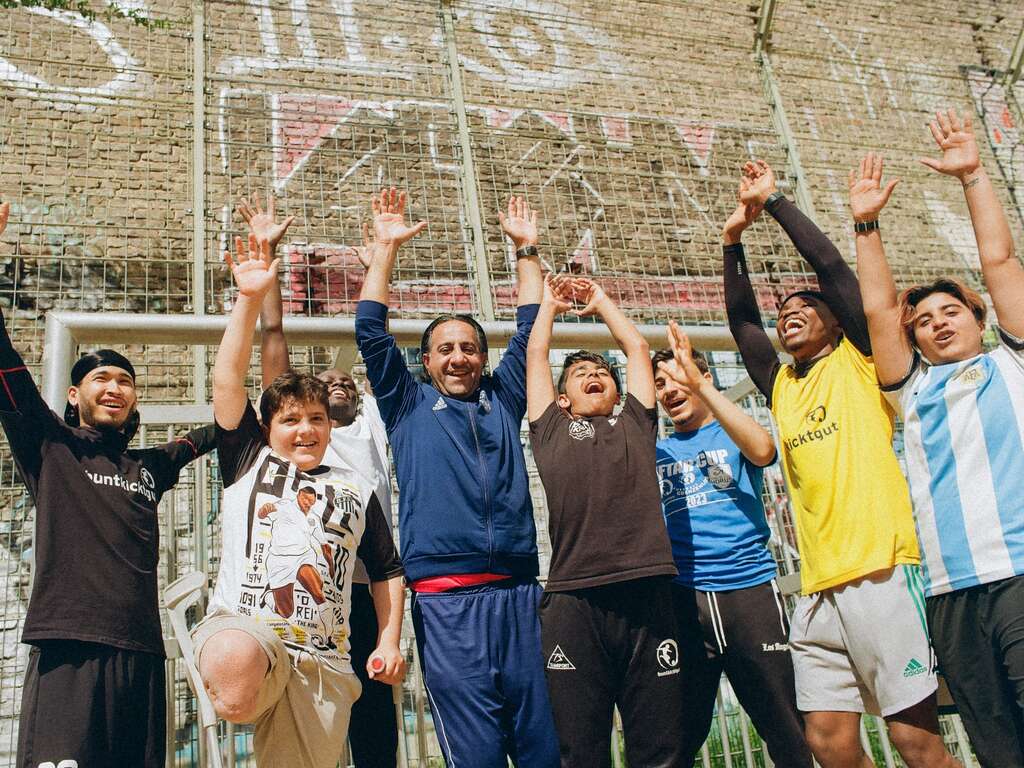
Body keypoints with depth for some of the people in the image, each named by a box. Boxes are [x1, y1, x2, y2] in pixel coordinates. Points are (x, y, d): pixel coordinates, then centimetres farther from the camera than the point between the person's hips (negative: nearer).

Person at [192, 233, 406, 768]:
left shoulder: (355, 490, 20)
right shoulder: (249, 462, 15)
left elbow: (387, 570, 23)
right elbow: (227, 379, 6)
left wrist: (390, 639, 10)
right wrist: (249, 299, -1)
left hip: (322, 663, 3)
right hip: (240, 629, -3)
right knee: (238, 658, -39)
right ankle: (236, 704, -9)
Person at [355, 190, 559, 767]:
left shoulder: (502, 399, 18)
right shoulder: (408, 406, 13)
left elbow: (530, 329, 21)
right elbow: (371, 329, 9)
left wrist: (526, 249, 23)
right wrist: (387, 247, 11)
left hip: (520, 593, 3)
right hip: (446, 600, -2)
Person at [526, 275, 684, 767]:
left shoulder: (636, 422, 22)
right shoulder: (551, 428, 19)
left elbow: (638, 348, 26)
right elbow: (535, 353, 24)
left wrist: (599, 299, 38)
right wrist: (550, 302, 39)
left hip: (647, 594, 1)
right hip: (572, 601, -1)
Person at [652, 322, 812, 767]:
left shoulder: (732, 436, 9)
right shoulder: (655, 454, 15)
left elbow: (762, 449, -14)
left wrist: (700, 385, -18)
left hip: (749, 588, -2)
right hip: (682, 598, 2)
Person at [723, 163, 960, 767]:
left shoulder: (856, 361, 6)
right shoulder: (782, 386, 19)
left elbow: (830, 264, -1)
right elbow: (742, 319, 16)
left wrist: (774, 201, 5)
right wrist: (735, 238, 11)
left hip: (881, 572, -5)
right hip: (819, 586, 6)